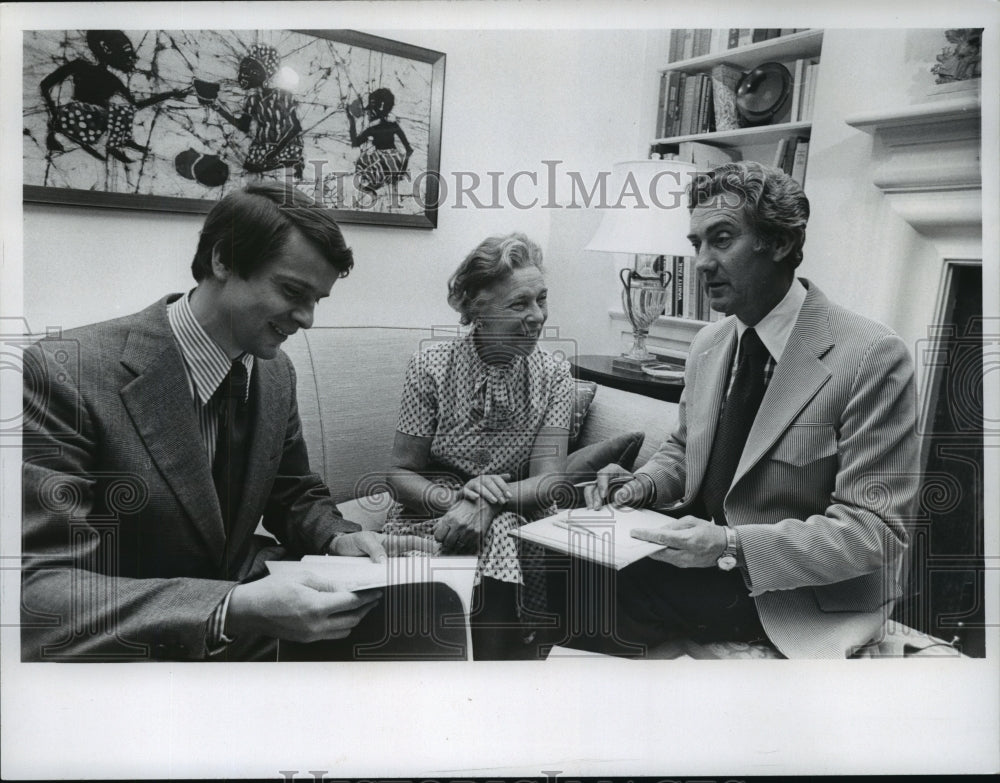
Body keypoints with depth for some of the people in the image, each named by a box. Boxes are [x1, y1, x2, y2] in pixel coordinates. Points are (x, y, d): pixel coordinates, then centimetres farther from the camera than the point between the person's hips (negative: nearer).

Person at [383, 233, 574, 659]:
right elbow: (400, 473, -2)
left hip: (513, 520, 1)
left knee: (500, 537, -32)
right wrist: (452, 499, -22)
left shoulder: (554, 376, 0)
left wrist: (488, 502, -27)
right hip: (430, 514, -1)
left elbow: (547, 482, -8)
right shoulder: (432, 366, -5)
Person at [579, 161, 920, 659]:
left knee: (610, 594, -23)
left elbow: (876, 531, -19)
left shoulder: (872, 358, -18)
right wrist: (644, 484, -5)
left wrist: (732, 544, -29)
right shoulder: (708, 344, 4)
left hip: (799, 596, -6)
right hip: (707, 550, 7)